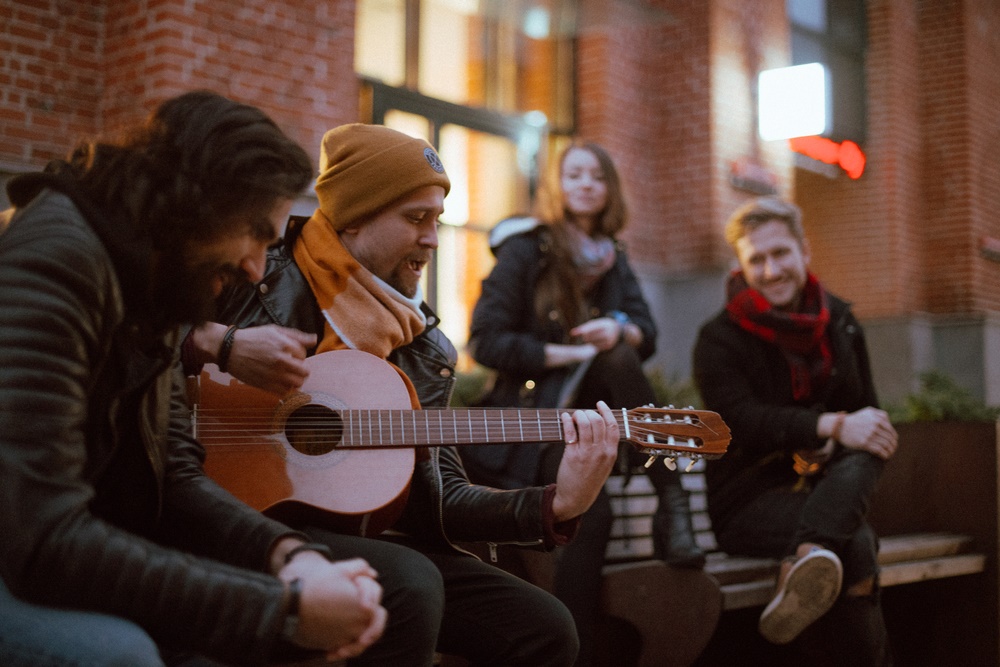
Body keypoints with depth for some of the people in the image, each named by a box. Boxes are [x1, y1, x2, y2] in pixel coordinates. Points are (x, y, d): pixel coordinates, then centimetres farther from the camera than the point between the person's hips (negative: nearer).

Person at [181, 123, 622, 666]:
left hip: (369, 536, 6)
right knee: (407, 588, -33)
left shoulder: (428, 351, 14)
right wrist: (216, 345, -21)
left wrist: (557, 504, -4)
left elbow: (439, 500, 10)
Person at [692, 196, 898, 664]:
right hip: (749, 498, -4)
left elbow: (867, 413, 8)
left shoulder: (839, 321, 11)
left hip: (825, 487, 4)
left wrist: (828, 451, -16)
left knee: (864, 454, -34)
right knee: (856, 544, -33)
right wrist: (833, 426, -29)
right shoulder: (719, 339, -3)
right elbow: (738, 420, -19)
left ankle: (803, 564, -49)